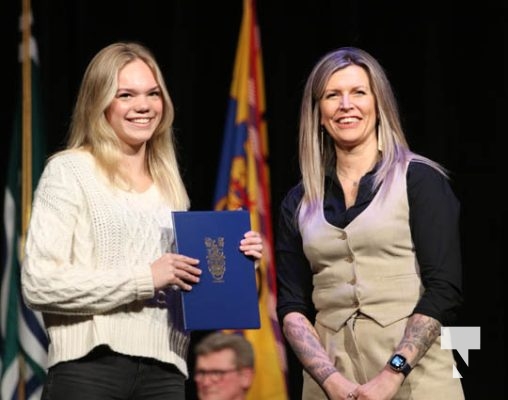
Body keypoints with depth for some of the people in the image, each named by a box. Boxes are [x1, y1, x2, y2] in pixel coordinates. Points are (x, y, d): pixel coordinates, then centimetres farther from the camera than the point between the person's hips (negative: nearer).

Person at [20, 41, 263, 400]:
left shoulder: (169, 185, 17)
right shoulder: (70, 171, 0)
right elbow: (38, 284, -10)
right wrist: (144, 278, -13)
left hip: (164, 370, 5)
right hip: (89, 369, -5)